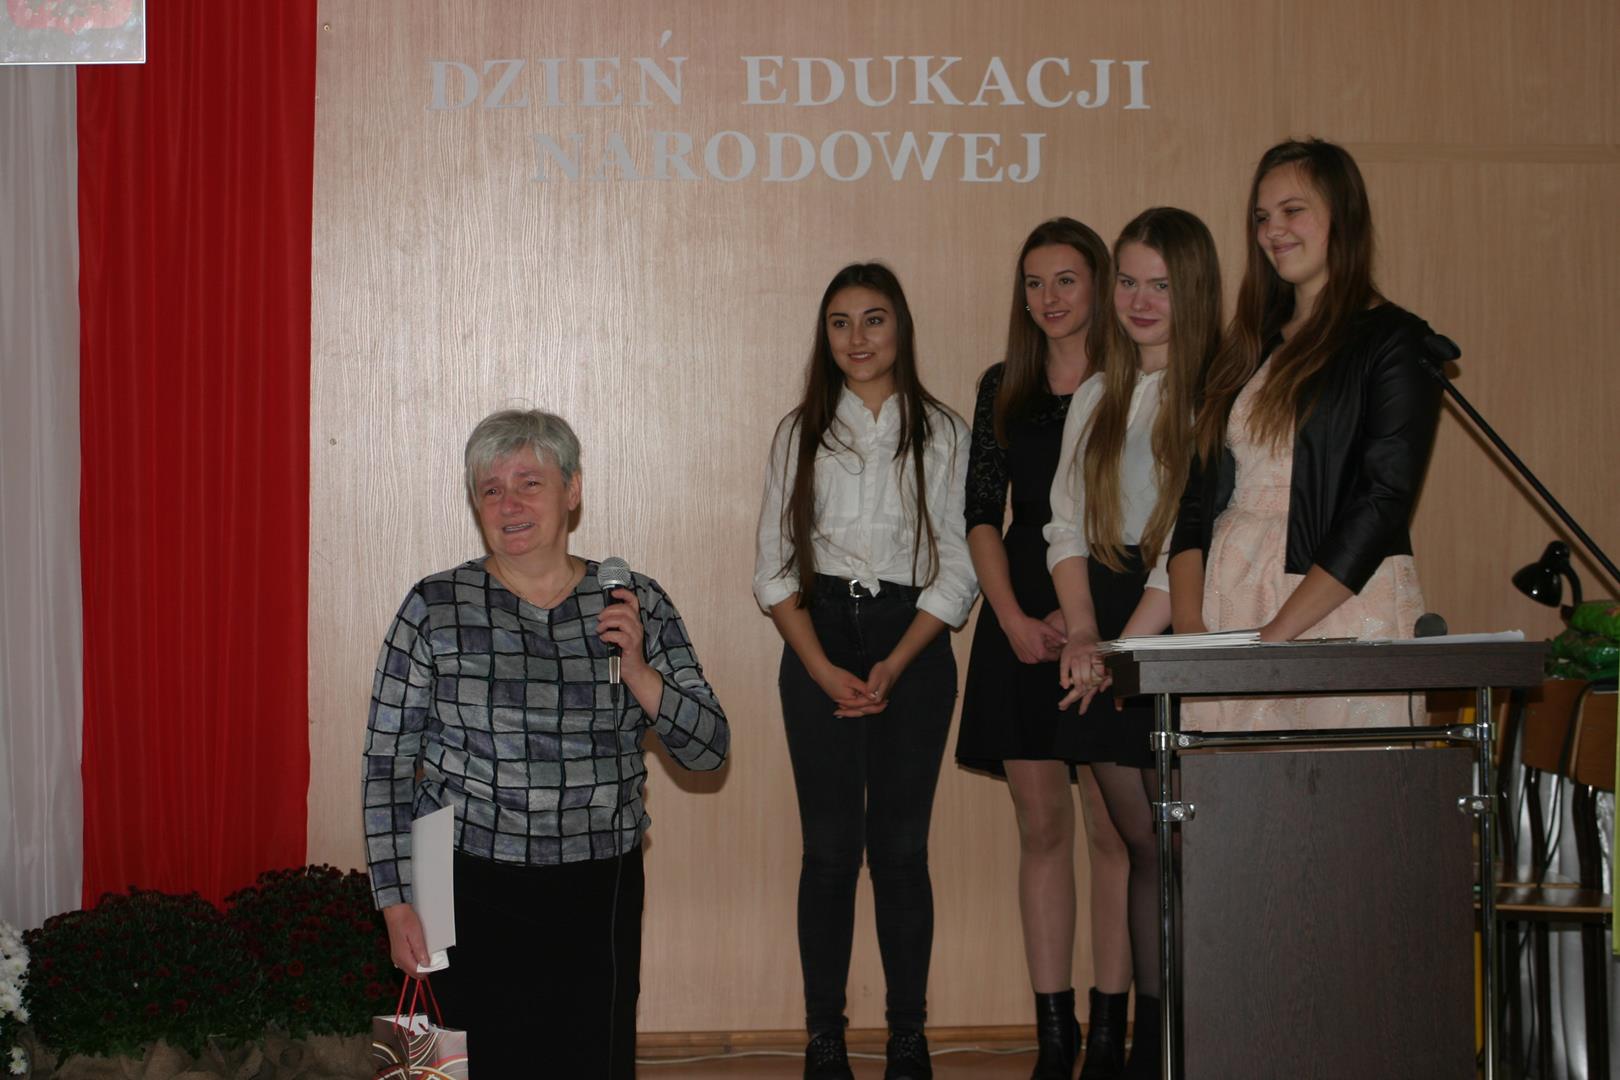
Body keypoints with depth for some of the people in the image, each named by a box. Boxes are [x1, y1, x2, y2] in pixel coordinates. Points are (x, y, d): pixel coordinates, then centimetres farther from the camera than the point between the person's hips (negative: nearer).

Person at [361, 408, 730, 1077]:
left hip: (599, 895, 2)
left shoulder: (637, 604, 3)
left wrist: (638, 673, -13)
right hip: (471, 889, -1)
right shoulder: (436, 607, -2)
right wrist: (396, 902, -4)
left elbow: (708, 749, 3)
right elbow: (387, 761, 0)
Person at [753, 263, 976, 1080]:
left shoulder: (941, 433, 5)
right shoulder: (799, 433, 9)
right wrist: (826, 670, -7)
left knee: (900, 845, -1)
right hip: (818, 648, 1)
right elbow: (774, 566, 5)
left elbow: (956, 568, 1)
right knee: (829, 848, -1)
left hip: (913, 647, -1)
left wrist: (892, 667, -9)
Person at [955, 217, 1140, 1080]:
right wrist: (1013, 617, -4)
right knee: (1040, 828, 5)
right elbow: (981, 513, 8)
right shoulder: (1003, 388, 11)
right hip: (1022, 625, 4)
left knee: (1110, 829, -2)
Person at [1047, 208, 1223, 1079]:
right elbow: (1067, 527, 9)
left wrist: (1125, 645, -16)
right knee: (1141, 845, 9)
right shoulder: (1095, 400, 15)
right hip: (1103, 644, 5)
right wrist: (1082, 634, -6)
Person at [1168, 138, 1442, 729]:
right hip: (1225, 605, 5)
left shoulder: (1393, 341, -1)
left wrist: (1280, 631, -15)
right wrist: (1189, 624, -4)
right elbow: (1198, 498, 12)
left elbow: (1383, 503, -10)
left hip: (1342, 609, -5)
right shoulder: (1247, 348, 17)